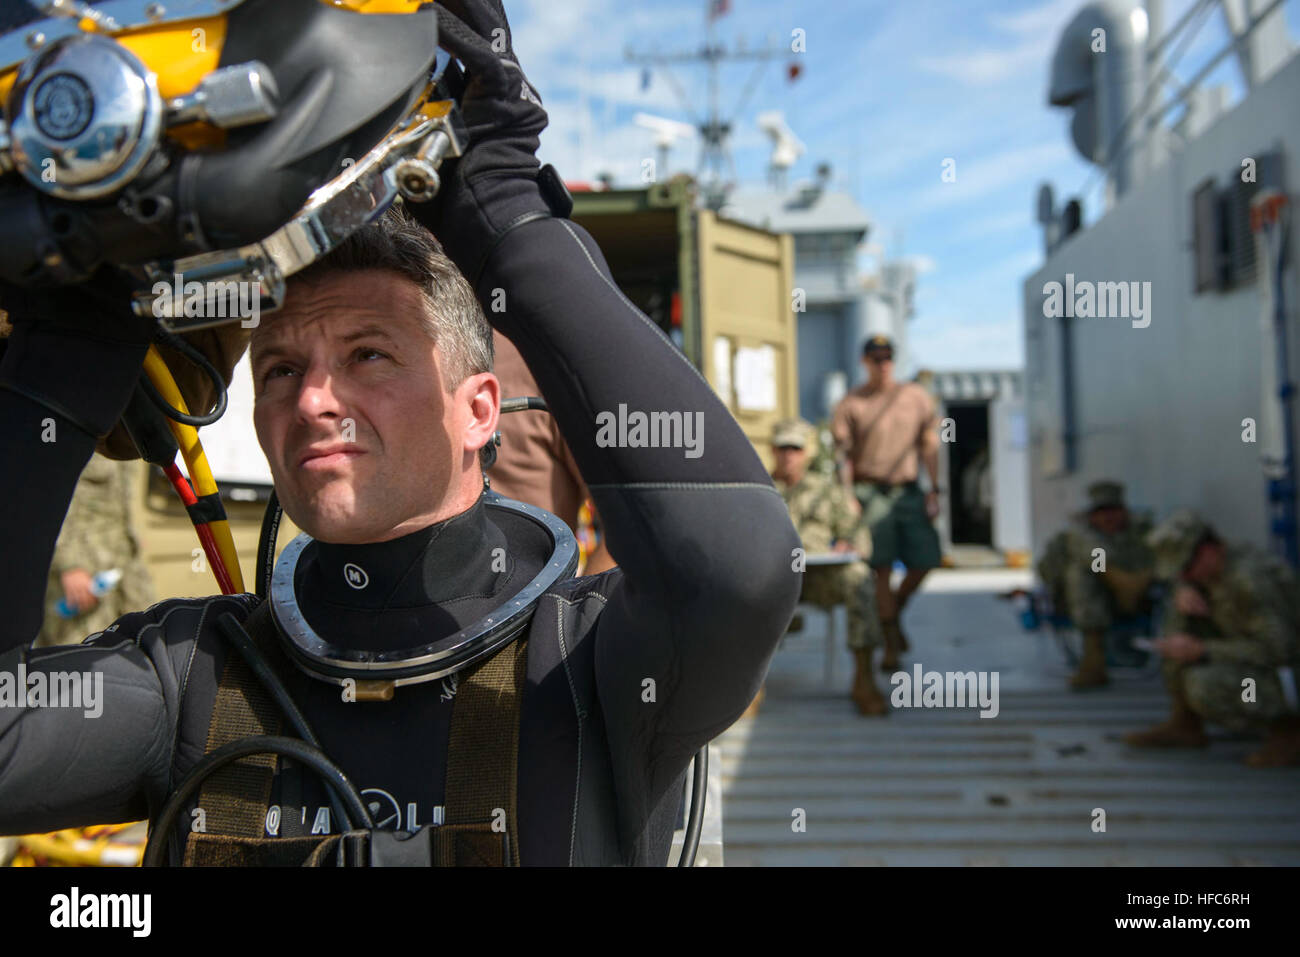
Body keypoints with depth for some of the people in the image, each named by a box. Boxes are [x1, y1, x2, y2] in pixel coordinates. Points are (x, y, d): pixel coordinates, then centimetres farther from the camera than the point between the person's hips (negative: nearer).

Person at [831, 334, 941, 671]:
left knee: (925, 559, 0)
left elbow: (929, 445, 12)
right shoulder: (851, 404, 0)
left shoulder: (917, 397, 10)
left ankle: (895, 614, 27)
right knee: (882, 567, -4)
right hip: (871, 492, -3)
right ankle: (891, 643, 4)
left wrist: (934, 490, 5)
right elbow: (843, 455, -3)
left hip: (909, 490, 3)